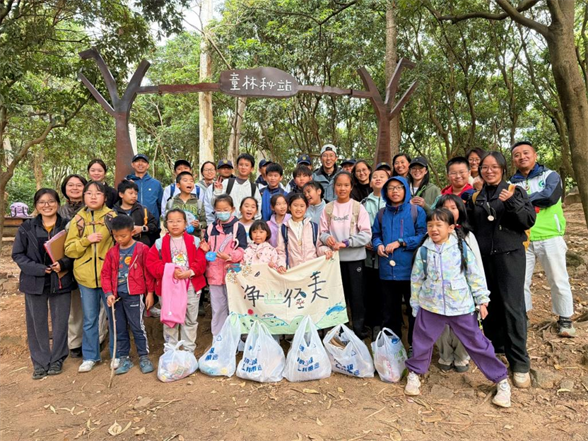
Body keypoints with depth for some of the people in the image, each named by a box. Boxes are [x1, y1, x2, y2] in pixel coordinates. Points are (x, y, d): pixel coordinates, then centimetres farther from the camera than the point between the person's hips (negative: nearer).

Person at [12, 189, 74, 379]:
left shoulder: (67, 226, -4)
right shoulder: (27, 227, 0)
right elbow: (17, 254, 1)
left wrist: (63, 264, -19)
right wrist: (38, 269, -13)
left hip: (61, 282, -1)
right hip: (35, 282, 1)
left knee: (60, 322, 7)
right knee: (37, 323, 10)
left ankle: (57, 360, 25)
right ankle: (40, 363, 25)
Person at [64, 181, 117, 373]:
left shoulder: (112, 216, -2)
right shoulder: (78, 219, 4)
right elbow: (69, 250, 1)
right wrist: (86, 240, -15)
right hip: (86, 276, 2)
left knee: (114, 315, 9)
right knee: (89, 319, 14)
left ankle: (117, 354, 25)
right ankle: (90, 356, 29)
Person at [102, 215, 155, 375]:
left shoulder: (142, 249, -7)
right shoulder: (112, 252, 6)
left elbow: (148, 272, -4)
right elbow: (105, 273, 7)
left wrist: (150, 292, -3)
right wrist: (108, 293, -4)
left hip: (134, 295, -4)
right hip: (117, 296, 5)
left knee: (137, 326, 2)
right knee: (120, 328, 12)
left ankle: (144, 357, 16)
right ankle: (124, 358, 25)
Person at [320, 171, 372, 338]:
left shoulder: (358, 207, -4)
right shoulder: (328, 208, 3)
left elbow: (366, 234, -8)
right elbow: (322, 232, 6)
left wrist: (346, 243, -18)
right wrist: (327, 238, -16)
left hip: (355, 257, -2)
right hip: (335, 257, 2)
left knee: (357, 295, 5)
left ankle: (358, 329, 20)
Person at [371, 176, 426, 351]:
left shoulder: (417, 211, -2)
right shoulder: (382, 213, 11)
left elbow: (423, 236, -10)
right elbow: (375, 235, 17)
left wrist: (400, 243, -16)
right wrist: (378, 245, -5)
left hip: (410, 269, -3)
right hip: (387, 269, 4)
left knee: (414, 309, 8)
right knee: (389, 310, 14)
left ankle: (415, 344, 24)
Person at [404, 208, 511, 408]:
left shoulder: (461, 247, -6)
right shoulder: (423, 251, -3)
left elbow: (474, 274, 1)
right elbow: (416, 279, 5)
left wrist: (482, 299, 0)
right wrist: (415, 305, 8)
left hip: (461, 306, -1)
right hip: (430, 307, 1)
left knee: (477, 343, 7)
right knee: (421, 342, 10)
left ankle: (501, 380, 24)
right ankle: (414, 373, 33)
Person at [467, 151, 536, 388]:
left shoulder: (515, 191, 0)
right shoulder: (475, 197, 9)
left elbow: (529, 220, -8)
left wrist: (511, 202, -21)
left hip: (510, 255, -3)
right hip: (483, 257, 3)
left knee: (512, 306, -6)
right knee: (490, 304, 9)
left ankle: (520, 362, 3)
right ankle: (494, 348, 26)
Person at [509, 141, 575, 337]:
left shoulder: (550, 175, 2)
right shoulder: (512, 184, 9)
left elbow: (551, 196, -19)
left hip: (550, 237, -2)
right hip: (522, 240, 3)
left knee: (558, 280, 6)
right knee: (520, 281, 8)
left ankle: (565, 319, 23)